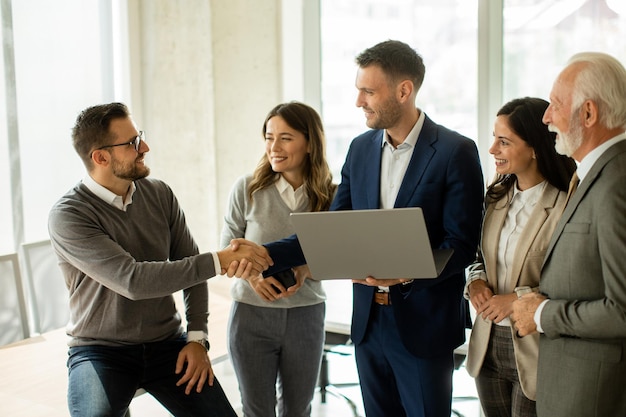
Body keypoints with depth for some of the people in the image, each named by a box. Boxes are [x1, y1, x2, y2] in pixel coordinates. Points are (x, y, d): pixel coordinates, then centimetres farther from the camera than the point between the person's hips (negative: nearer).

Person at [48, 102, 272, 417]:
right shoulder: (68, 215, -16)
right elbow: (133, 280, -27)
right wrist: (219, 261, -29)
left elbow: (191, 268, 7)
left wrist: (197, 337, -5)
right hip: (102, 351, -4)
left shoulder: (159, 195, 0)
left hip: (167, 344, 4)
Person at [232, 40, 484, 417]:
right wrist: (265, 255, -7)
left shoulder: (455, 152, -11)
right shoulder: (361, 149, 6)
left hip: (424, 325, -5)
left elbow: (461, 245, -13)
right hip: (369, 320, 5)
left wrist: (408, 273, -30)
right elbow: (331, 232, 5)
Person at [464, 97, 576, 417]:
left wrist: (521, 299, -22)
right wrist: (476, 280, -4)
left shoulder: (567, 207, -18)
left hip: (534, 354, -6)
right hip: (488, 346, 6)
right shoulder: (497, 197, 5)